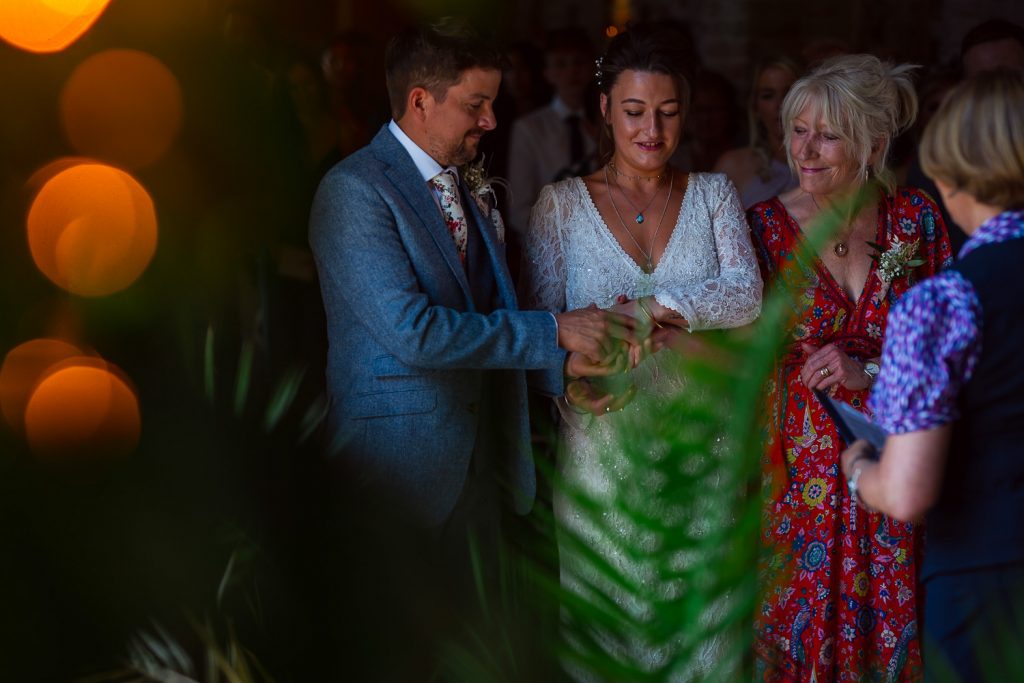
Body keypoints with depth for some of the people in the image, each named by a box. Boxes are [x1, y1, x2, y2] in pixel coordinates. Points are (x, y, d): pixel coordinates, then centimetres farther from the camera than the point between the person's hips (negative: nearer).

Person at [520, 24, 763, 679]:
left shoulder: (714, 194, 4)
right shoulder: (562, 204, 0)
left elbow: (747, 295, -10)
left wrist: (644, 306, -23)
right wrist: (577, 377, -28)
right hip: (601, 446, -1)